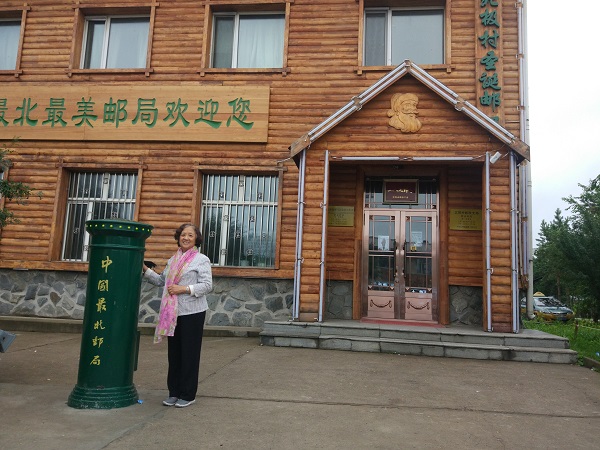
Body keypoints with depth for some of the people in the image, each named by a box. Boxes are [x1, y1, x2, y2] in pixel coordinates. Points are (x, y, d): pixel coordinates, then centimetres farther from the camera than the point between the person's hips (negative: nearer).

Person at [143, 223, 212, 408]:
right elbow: (161, 280, 21)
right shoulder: (173, 260, 15)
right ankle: (174, 392, 25)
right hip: (173, 313, 6)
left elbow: (207, 285, -12)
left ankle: (187, 394, 14)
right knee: (174, 353, 13)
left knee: (189, 354, 2)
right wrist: (145, 269, 14)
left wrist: (184, 289, -19)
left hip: (192, 313, -6)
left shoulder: (201, 259, -5)